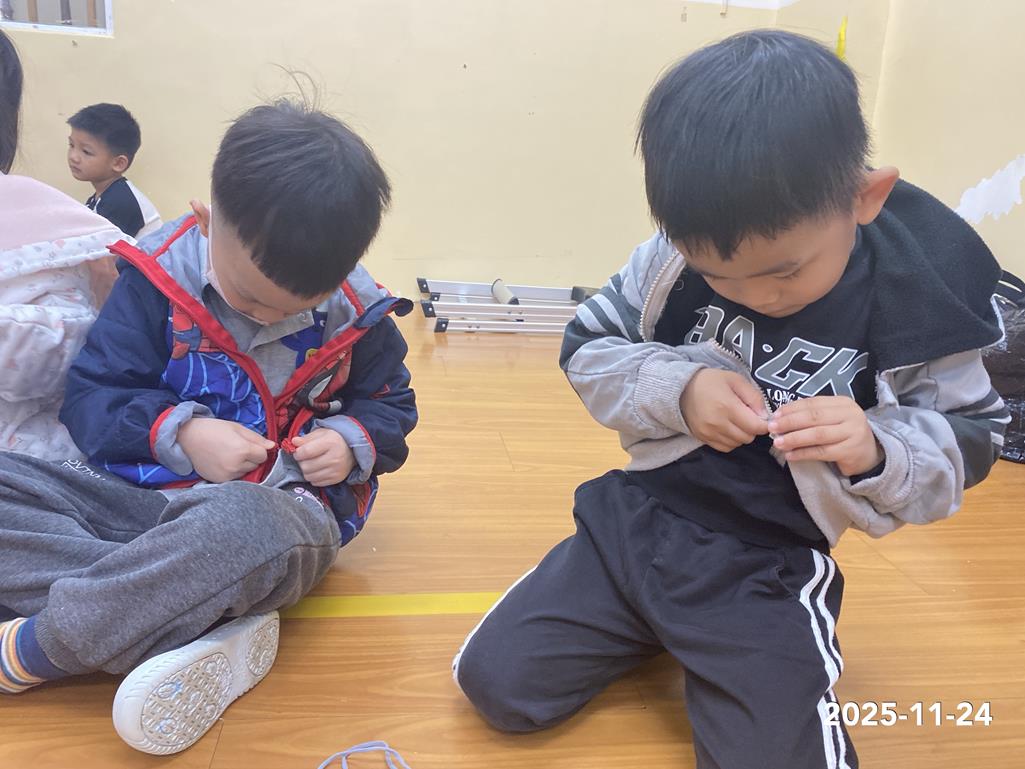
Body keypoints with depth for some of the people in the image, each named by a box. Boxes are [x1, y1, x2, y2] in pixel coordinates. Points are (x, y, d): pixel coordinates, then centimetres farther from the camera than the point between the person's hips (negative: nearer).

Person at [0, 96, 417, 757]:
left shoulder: (358, 314, -4)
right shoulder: (158, 277, -5)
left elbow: (391, 405, 10)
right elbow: (91, 395, -3)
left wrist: (354, 442, -13)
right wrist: (179, 433, -22)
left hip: (278, 508, -3)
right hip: (135, 495, 4)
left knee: (244, 528, -41)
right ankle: (207, 627, -31)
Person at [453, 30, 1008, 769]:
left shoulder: (922, 298, -13)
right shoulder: (678, 255, -11)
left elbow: (966, 444, -2)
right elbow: (587, 351, -2)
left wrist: (876, 452, -26)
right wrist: (677, 390, -23)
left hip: (772, 567, -1)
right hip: (637, 518, 2)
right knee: (494, 682, 0)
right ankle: (654, 625, 22)